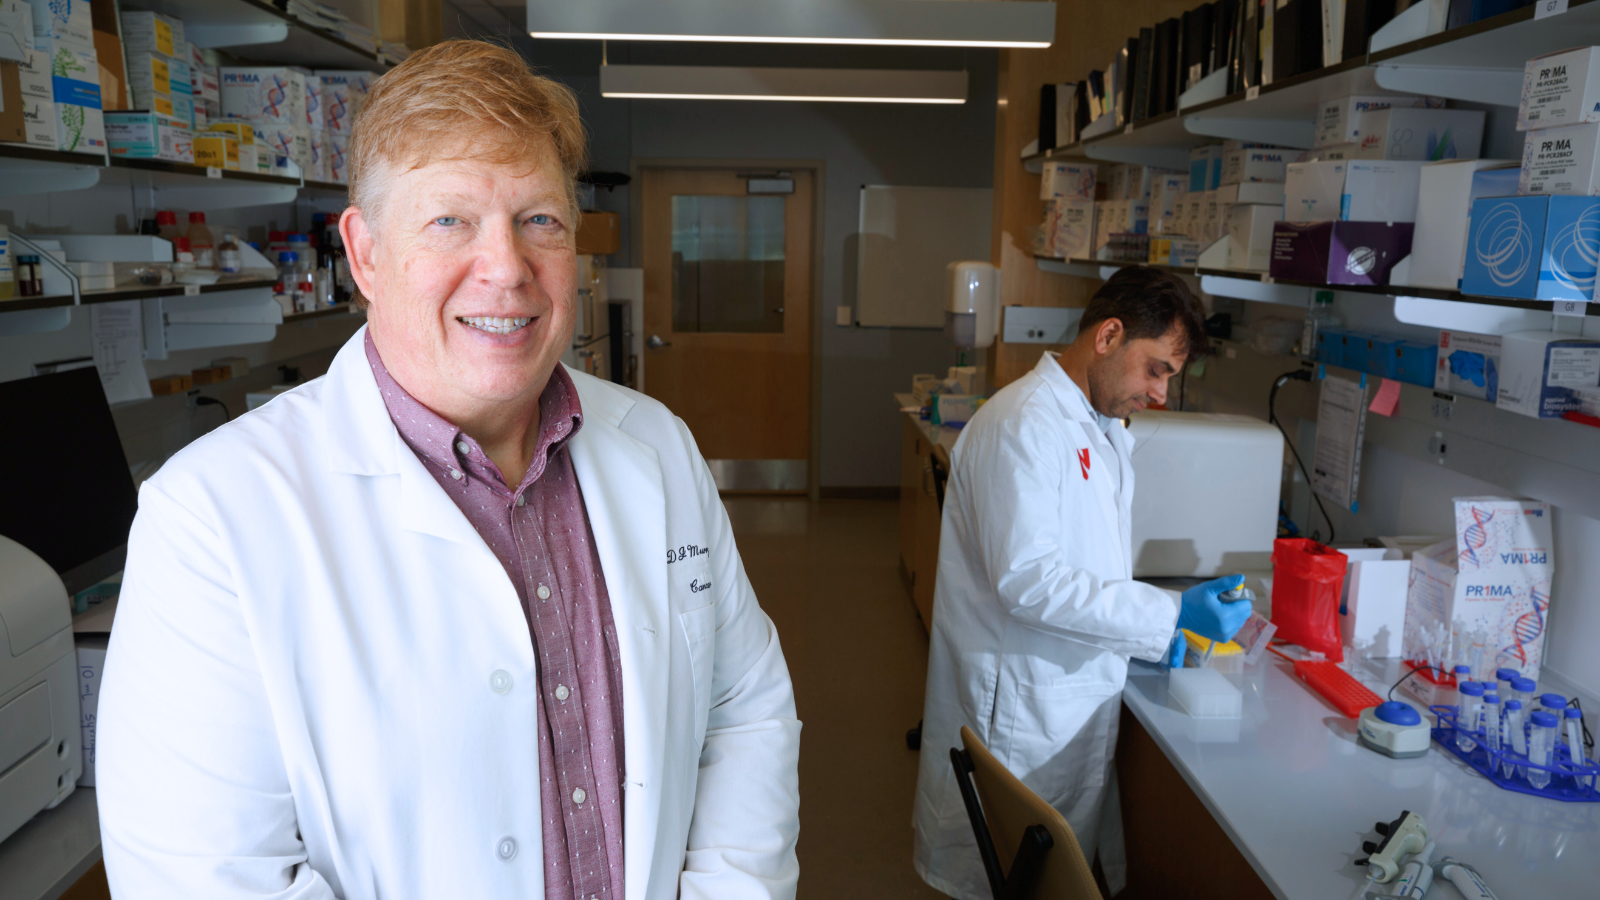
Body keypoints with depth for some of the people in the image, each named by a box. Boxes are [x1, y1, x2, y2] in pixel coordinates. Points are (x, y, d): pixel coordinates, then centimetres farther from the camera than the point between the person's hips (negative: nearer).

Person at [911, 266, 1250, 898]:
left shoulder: (1105, 430, 12)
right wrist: (1169, 616, -23)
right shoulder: (1024, 424, -20)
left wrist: (1147, 632, 4)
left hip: (1079, 699, 9)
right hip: (1021, 711, -9)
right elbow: (1026, 579, -26)